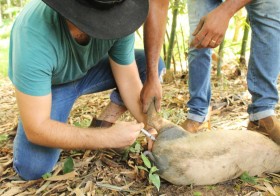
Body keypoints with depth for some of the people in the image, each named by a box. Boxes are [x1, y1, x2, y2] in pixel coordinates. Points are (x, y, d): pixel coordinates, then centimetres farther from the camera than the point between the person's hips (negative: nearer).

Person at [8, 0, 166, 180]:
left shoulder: (117, 18, -27)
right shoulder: (34, 37, -39)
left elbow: (129, 81, -15)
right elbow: (36, 129, -35)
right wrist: (108, 138, -35)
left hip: (88, 70, 4)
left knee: (153, 64, -14)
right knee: (32, 169, -22)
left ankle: (103, 123, -4)